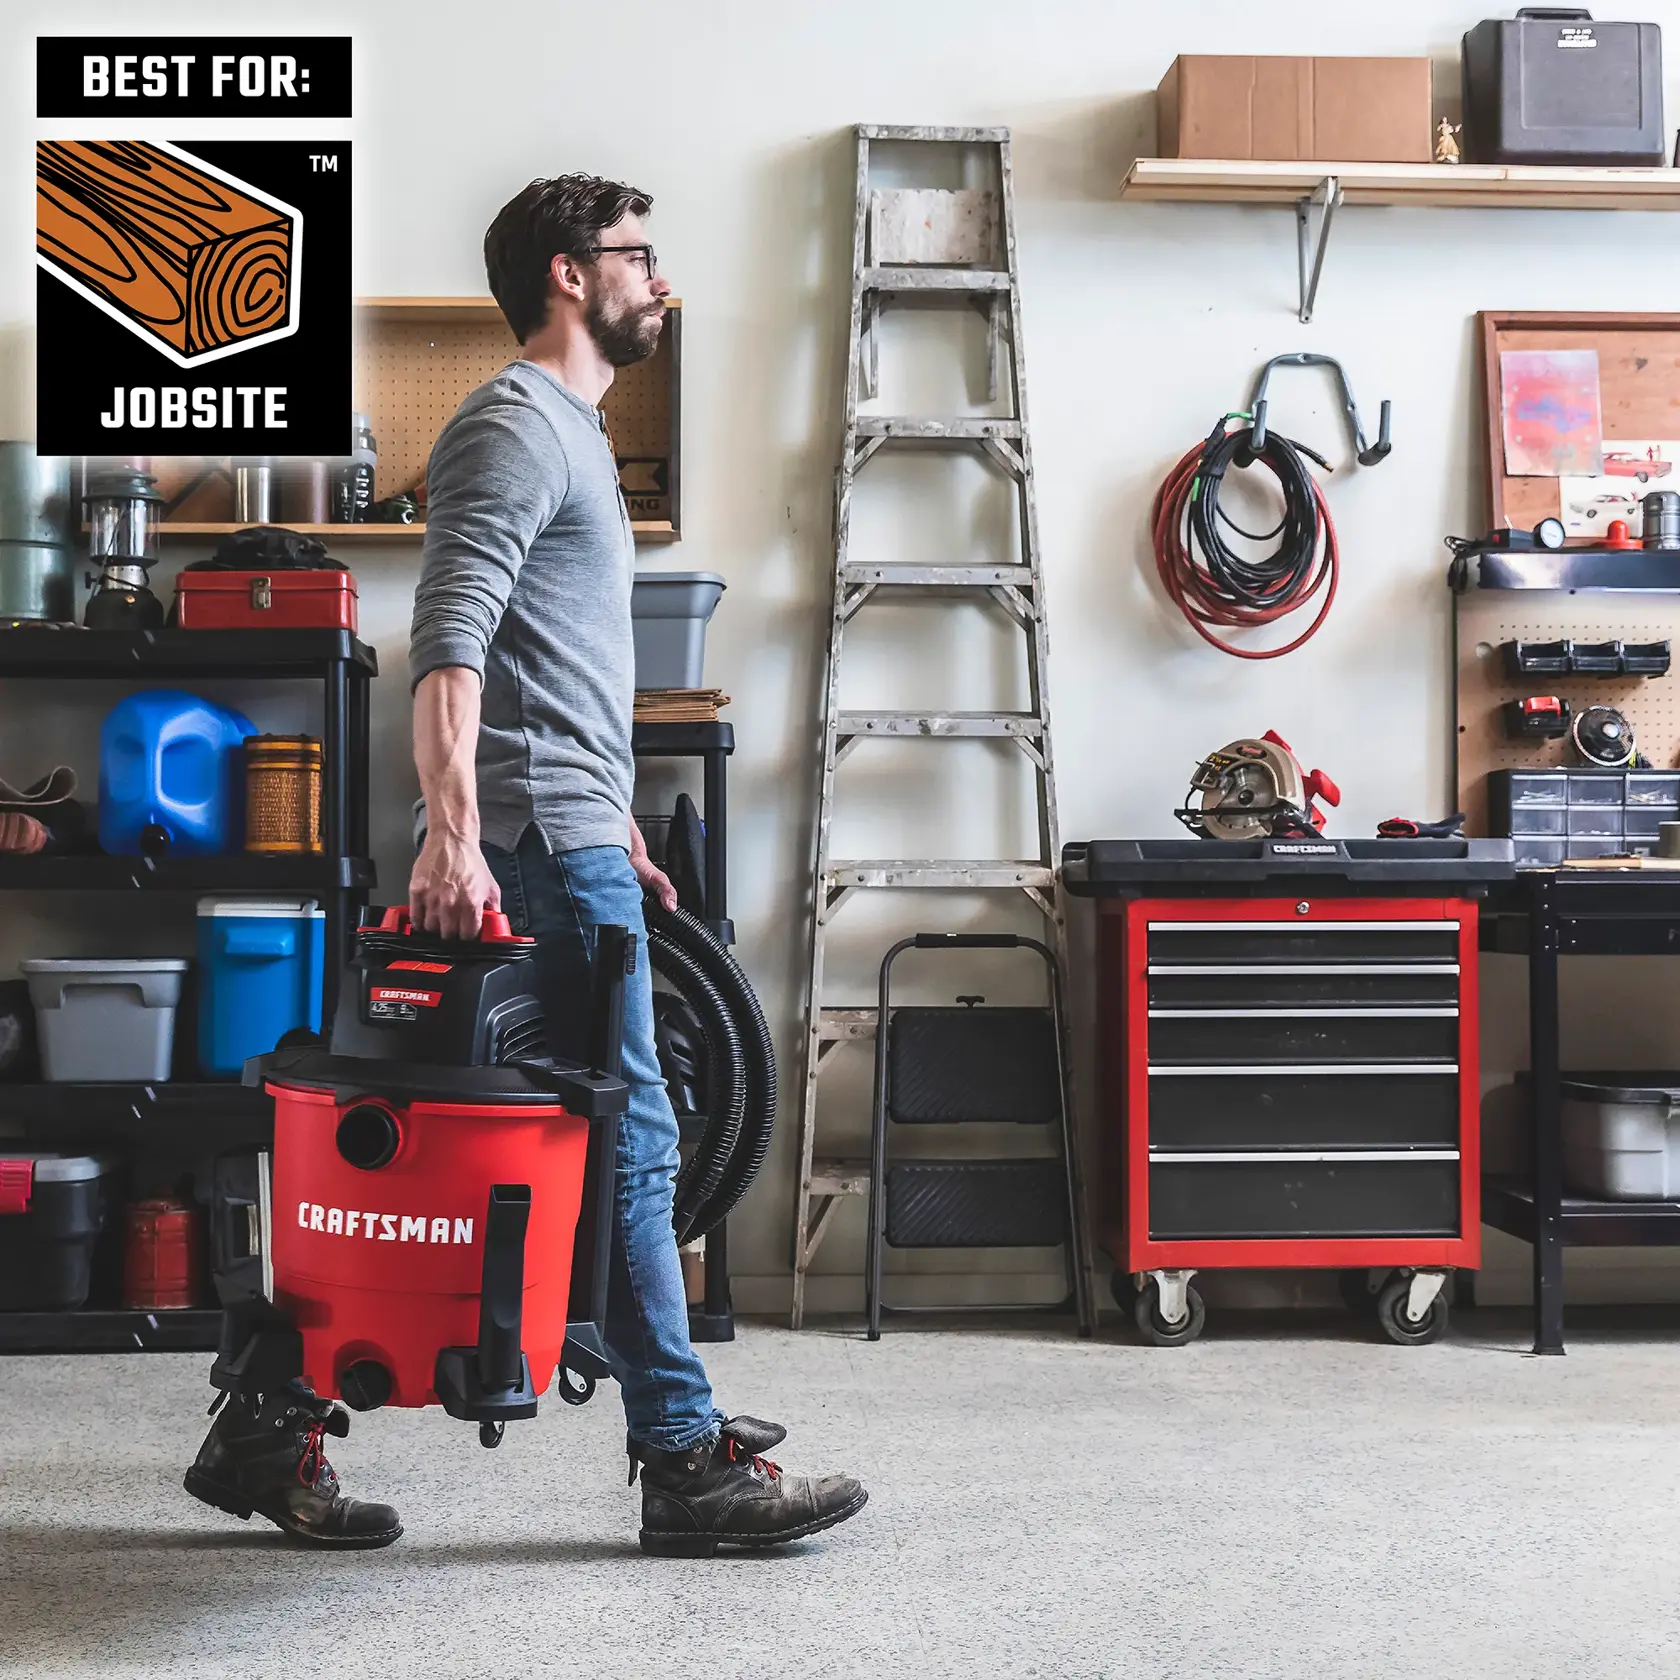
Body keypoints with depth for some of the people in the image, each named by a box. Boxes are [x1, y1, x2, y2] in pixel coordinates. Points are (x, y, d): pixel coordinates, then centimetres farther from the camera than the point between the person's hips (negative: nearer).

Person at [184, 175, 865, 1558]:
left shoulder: (569, 431, 24)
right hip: (543, 847, -10)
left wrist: (616, 829, 30)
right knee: (631, 1145, -5)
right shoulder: (516, 426, -8)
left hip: (570, 840, 10)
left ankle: (277, 1427, 17)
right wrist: (454, 833, -32)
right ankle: (686, 1460, 4)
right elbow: (450, 643, -22)